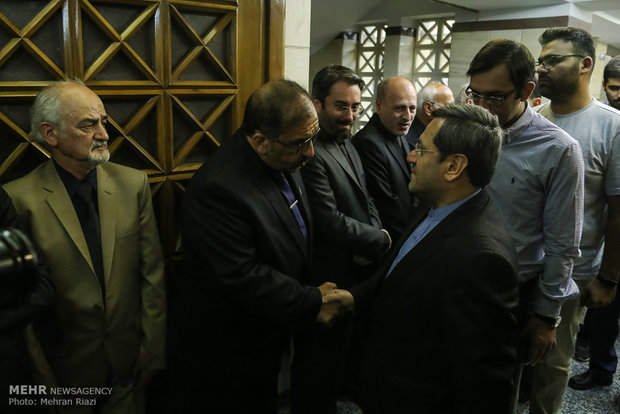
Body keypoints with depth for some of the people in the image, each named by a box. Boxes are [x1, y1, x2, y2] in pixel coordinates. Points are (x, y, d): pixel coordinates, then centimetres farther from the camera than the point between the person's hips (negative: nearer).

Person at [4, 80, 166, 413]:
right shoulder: (19, 199, -13)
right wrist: (42, 384, -5)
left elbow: (152, 273, -2)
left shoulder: (134, 184, -4)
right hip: (64, 372, -2)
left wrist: (152, 351, -2)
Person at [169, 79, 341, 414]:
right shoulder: (219, 188, -31)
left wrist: (312, 287, 3)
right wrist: (313, 304, -20)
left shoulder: (284, 160, -3)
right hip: (223, 357, -7)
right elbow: (244, 280, -30)